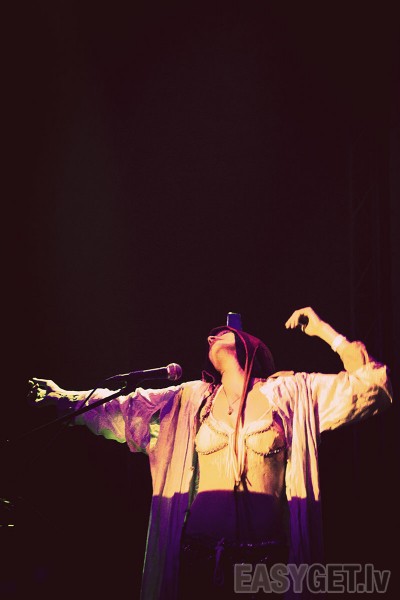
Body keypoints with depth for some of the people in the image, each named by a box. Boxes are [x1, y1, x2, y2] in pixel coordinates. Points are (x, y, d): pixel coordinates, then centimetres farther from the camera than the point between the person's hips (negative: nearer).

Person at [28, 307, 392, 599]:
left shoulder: (292, 393, 5)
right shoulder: (191, 400, 14)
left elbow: (370, 389, 0)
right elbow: (128, 409, 12)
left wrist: (325, 331, -2)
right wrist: (69, 399, 2)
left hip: (268, 557, -2)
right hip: (199, 555, 2)